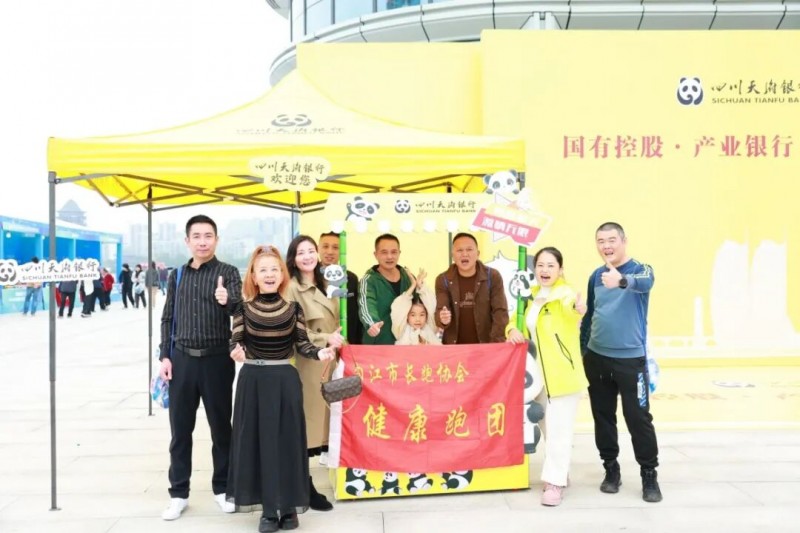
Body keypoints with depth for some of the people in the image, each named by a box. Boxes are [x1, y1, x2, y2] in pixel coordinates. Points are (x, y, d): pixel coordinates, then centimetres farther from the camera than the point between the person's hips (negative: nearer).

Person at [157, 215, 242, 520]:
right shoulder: (177, 275, 9)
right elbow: (167, 318, 12)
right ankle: (178, 493, 21)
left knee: (221, 426, 7)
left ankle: (222, 488, 22)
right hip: (182, 359, 3)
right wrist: (165, 356, 3)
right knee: (180, 428, 8)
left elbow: (240, 309, -17)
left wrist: (227, 300, -39)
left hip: (217, 359, -3)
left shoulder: (227, 272, -2)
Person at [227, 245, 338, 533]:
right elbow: (236, 343, -5)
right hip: (254, 380, 0)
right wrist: (236, 351, -28)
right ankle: (269, 509, 16)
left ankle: (289, 506, 17)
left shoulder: (294, 308, 0)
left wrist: (320, 352, -18)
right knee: (258, 440, 5)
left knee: (287, 440, 4)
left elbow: (302, 345, 2)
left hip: (286, 380, 0)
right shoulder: (243, 309, -1)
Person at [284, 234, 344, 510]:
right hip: (308, 363, -7)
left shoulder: (322, 285, 14)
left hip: (329, 360, 7)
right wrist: (326, 339, -14)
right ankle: (305, 488, 11)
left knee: (322, 420, 12)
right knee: (306, 427, 0)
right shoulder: (291, 287, -11)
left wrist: (337, 339, 6)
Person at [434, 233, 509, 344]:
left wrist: (496, 344, -21)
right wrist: (443, 319, -33)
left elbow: (500, 312, -10)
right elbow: (440, 313, -9)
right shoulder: (443, 280, -3)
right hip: (453, 346, 1)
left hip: (486, 346, -1)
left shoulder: (493, 277, -5)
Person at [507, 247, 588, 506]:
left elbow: (570, 308, -40)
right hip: (540, 374, 8)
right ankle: (560, 473, 33)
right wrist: (514, 330, -1)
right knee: (548, 428, 17)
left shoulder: (565, 294, -16)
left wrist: (578, 309, -63)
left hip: (563, 374, -8)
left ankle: (554, 482, 7)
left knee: (559, 430, -4)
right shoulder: (533, 295, 7)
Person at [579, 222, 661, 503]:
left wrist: (622, 281, -55)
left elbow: (644, 283, -33)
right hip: (597, 358, 4)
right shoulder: (596, 276, 7)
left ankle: (649, 475, 16)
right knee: (603, 416, 11)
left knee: (638, 419, 0)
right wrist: (582, 351, 14)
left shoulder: (640, 269, -7)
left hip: (631, 359, -4)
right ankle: (611, 469, 25)